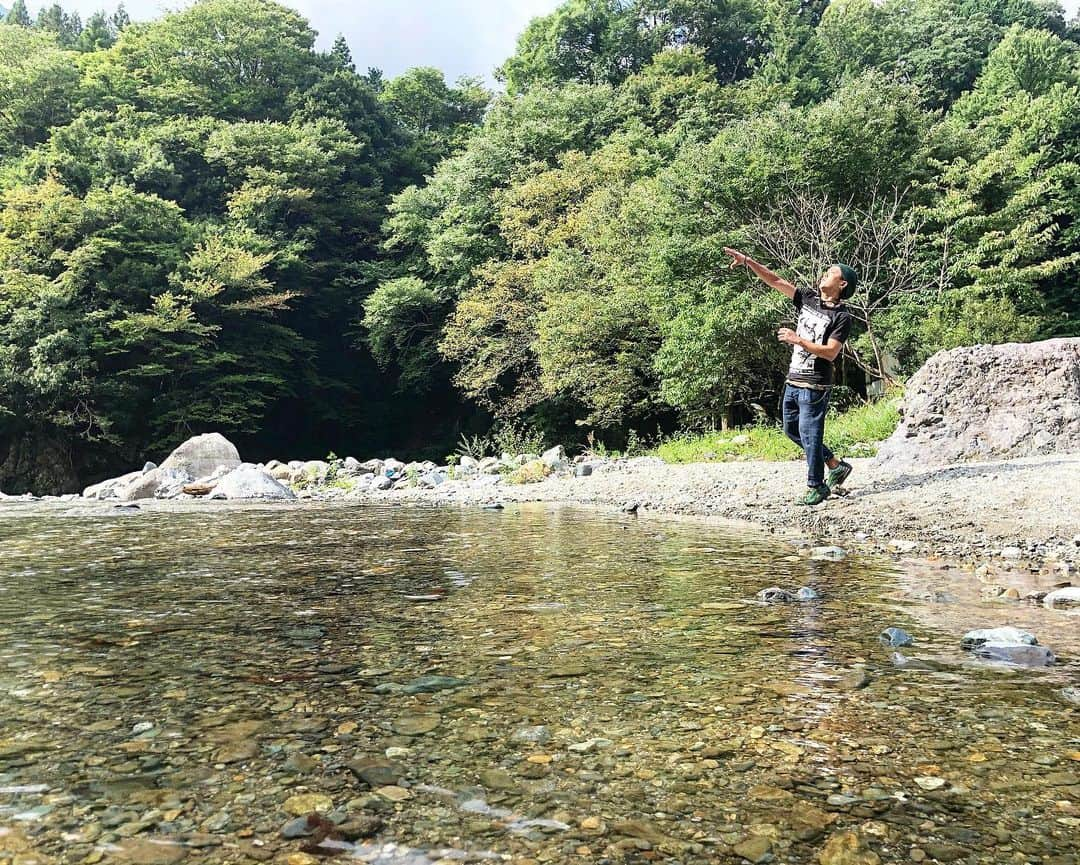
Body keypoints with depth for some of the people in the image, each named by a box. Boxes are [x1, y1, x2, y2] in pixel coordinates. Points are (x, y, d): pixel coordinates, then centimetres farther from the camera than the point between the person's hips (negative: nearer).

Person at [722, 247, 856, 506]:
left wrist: (798, 340, -21)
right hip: (793, 381, 8)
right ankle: (836, 465, 28)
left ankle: (816, 487, 12)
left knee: (809, 434, -3)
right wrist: (747, 261, -1)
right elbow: (774, 281, 6)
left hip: (814, 387, -8)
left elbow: (830, 353, -18)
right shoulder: (808, 299, 8)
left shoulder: (841, 316, -9)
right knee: (792, 429, 16)